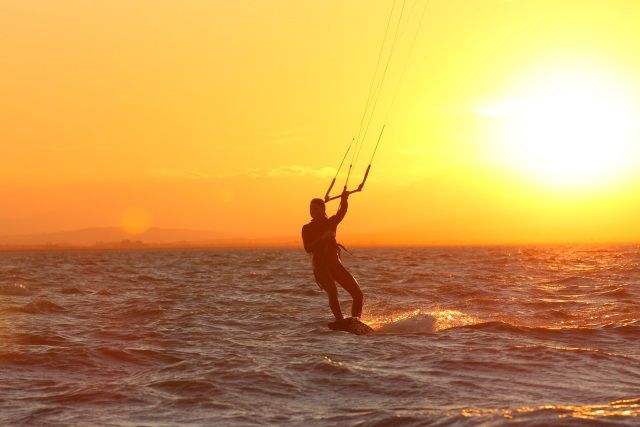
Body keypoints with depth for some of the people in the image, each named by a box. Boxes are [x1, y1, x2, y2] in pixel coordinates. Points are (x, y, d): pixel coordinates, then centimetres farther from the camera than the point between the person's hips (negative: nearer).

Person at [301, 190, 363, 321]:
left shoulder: (331, 222, 11)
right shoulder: (307, 228, 6)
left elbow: (341, 213, -11)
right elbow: (308, 249, -9)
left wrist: (344, 200, -31)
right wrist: (322, 238, -23)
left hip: (335, 263, 4)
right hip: (320, 265, -4)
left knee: (357, 293, -6)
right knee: (332, 293, -28)